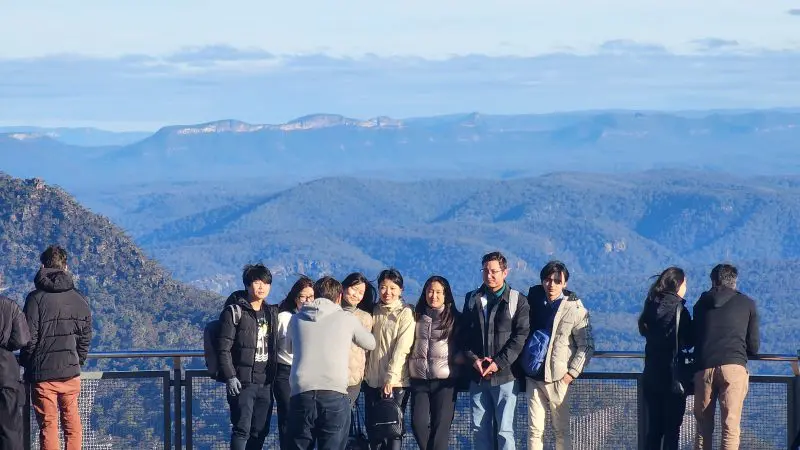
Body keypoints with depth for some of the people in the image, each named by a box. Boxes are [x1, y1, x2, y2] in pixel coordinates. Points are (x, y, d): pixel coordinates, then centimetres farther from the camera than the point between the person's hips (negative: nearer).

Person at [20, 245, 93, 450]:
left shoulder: (36, 298, -10)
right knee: (72, 423, 12)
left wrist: (27, 364, 4)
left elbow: (29, 337, -10)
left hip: (42, 373, -3)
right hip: (71, 372, 4)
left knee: (48, 424, 1)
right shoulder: (80, 300, 4)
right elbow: (85, 338, 8)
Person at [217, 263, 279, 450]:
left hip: (265, 383, 6)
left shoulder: (271, 313, 14)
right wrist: (230, 377, -15)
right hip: (242, 382, -6)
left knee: (260, 431, 7)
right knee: (242, 429, -11)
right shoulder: (234, 312, -5)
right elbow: (224, 348, -9)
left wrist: (273, 375, 13)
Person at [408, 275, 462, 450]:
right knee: (418, 423, -5)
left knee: (440, 426, -4)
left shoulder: (455, 318, 4)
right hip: (419, 379, 3)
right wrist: (409, 367, 8)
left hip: (445, 379, -3)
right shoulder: (417, 317, 12)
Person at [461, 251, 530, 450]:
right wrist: (473, 359, -8)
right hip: (477, 376, 4)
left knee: (505, 430, -7)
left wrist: (499, 363, -15)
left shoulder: (517, 300, 0)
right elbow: (464, 334, 10)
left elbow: (521, 336, -7)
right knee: (480, 430, 7)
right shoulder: (472, 299, 13)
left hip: (505, 376, -4)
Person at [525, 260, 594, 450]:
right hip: (534, 377, 3)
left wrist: (572, 373, -10)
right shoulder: (534, 301, 6)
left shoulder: (575, 309, -6)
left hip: (558, 378, -3)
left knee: (561, 430, 3)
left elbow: (587, 345, -4)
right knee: (534, 430, 3)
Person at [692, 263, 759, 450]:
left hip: (704, 367, 2)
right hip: (734, 366, -2)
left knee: (703, 426, 11)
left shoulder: (702, 303, 20)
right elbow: (754, 347, 15)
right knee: (731, 427, -4)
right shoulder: (747, 304, 14)